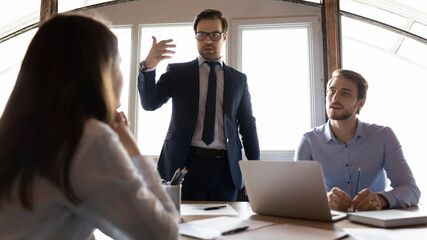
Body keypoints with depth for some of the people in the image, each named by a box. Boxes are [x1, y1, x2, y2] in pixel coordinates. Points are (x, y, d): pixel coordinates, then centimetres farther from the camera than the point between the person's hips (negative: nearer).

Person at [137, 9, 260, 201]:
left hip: (226, 168, 2)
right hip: (186, 164, -1)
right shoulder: (177, 72, 7)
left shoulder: (239, 79, 11)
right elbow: (149, 103, -4)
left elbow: (248, 125, 10)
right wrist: (148, 67, -22)